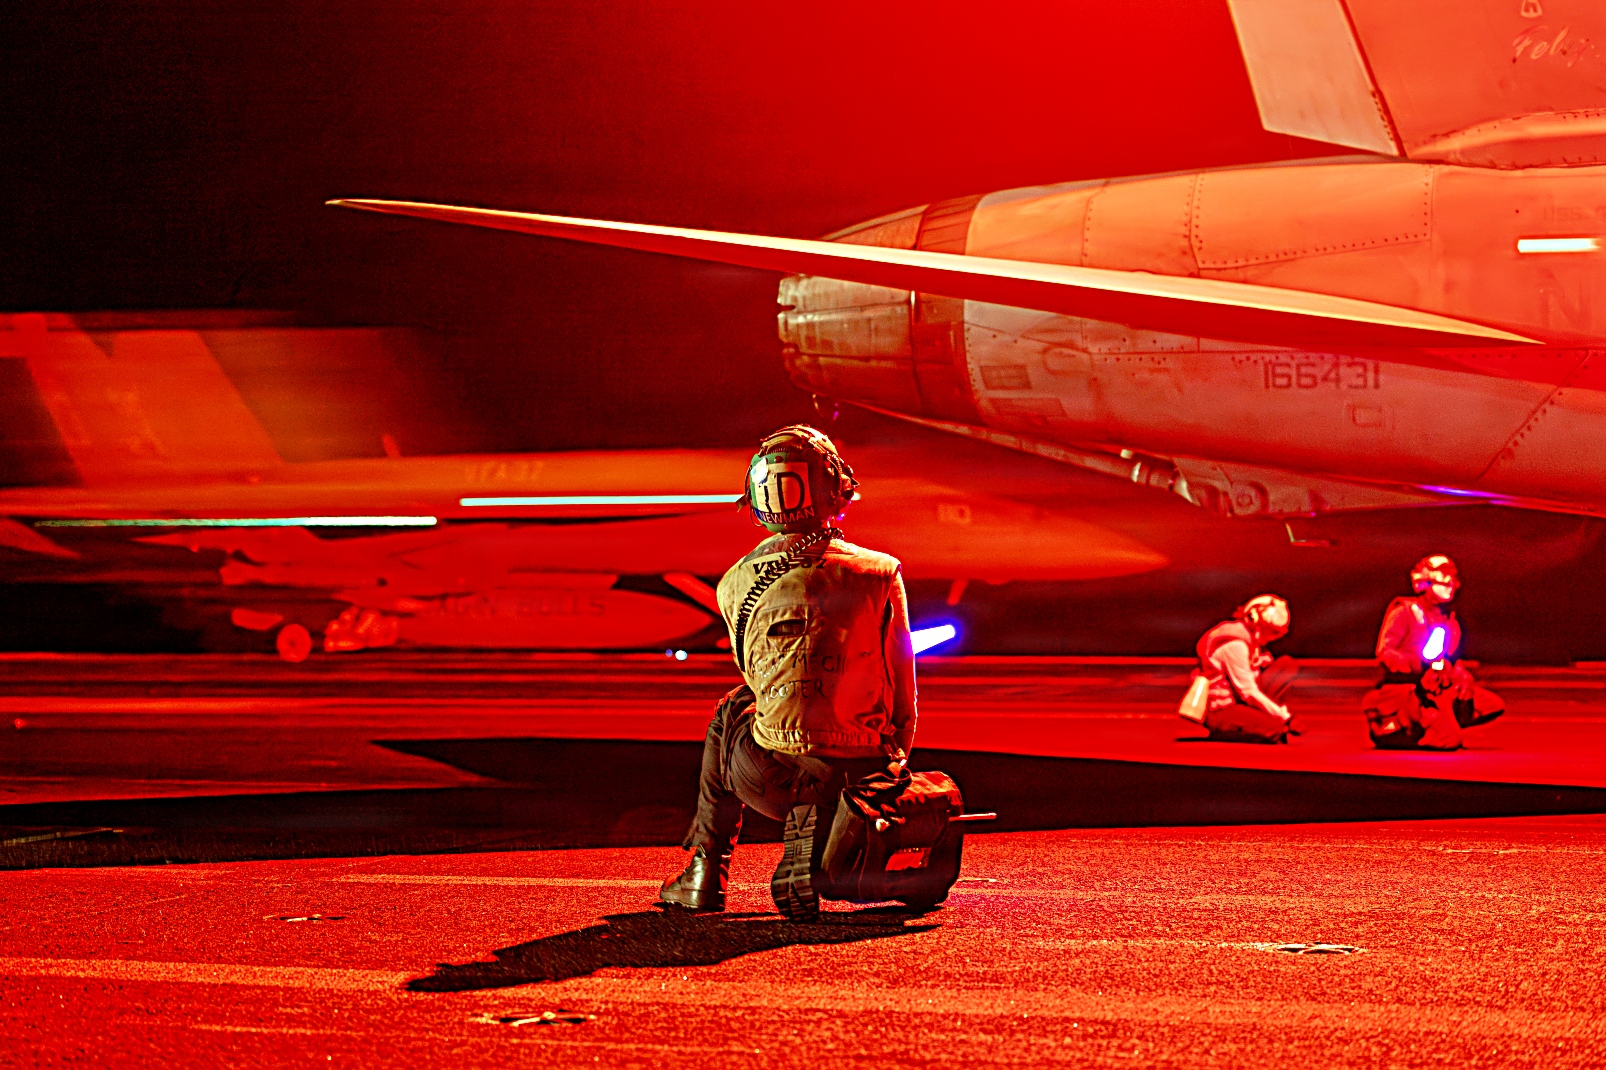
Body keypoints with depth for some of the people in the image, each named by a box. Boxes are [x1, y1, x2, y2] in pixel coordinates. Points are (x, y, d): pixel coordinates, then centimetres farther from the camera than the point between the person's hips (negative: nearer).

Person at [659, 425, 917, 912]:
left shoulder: (735, 584, 1)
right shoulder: (881, 573, -2)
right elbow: (902, 690, 5)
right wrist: (896, 756, 24)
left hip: (772, 782, 0)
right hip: (862, 773, 0)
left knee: (730, 712, 34)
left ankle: (705, 874, 34)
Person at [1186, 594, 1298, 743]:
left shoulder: (1250, 636, 8)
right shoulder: (1235, 644, -22)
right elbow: (1249, 692, -23)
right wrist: (1285, 717, -21)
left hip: (1237, 699, 10)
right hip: (1219, 713, -10)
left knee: (1287, 665, 3)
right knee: (1278, 729, -31)